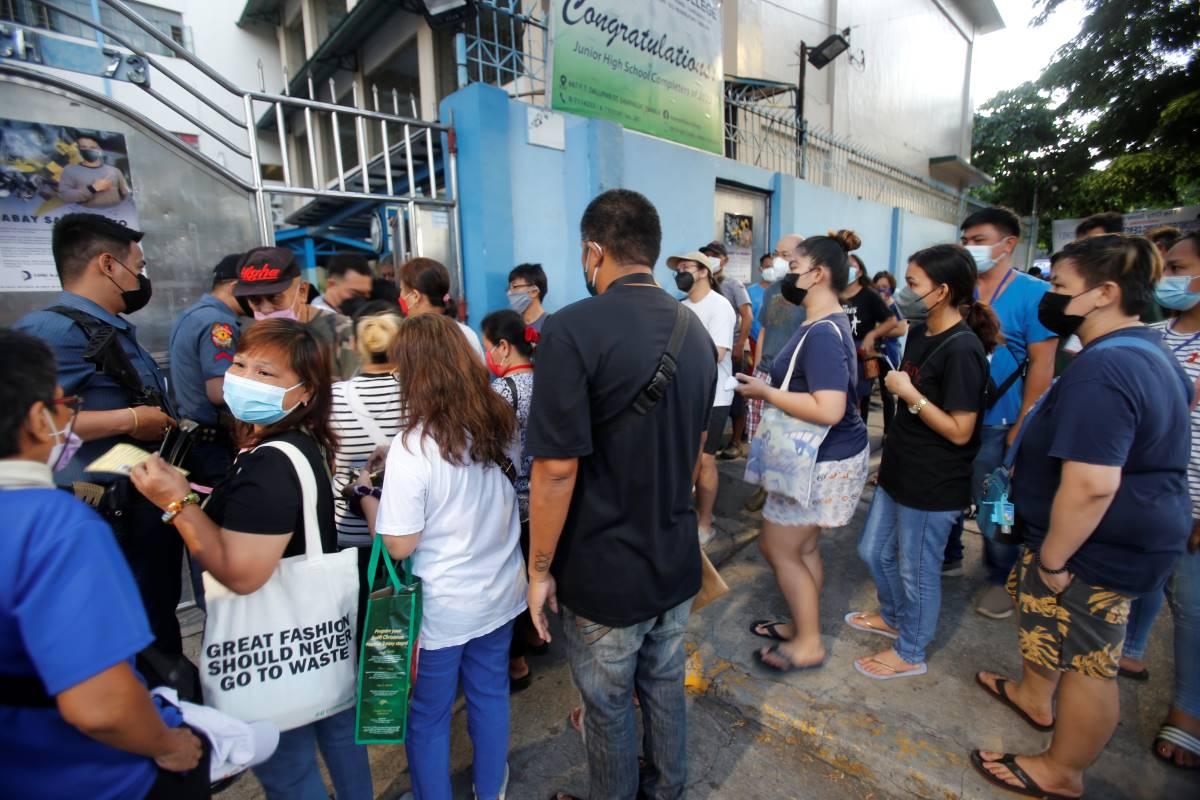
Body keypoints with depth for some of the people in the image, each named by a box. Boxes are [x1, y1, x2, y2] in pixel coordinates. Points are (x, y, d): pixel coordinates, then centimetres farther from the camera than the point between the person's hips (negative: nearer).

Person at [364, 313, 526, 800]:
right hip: (499, 593, 6)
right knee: (490, 696, 25)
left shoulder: (412, 445, -24)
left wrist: (366, 497, -3)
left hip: (442, 608, -5)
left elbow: (399, 545, -19)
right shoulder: (501, 422, -6)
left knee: (428, 717, 20)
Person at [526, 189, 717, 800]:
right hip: (677, 560, 7)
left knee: (608, 709, 17)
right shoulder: (695, 331, 2)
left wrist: (540, 568, -10)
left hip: (606, 571, -7)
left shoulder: (573, 328, -22)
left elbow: (557, 468, -23)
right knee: (665, 687, 26)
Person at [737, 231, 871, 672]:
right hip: (819, 457, 10)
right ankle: (802, 626, 38)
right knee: (803, 547, 20)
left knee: (779, 549, 6)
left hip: (825, 462, -9)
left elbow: (828, 409, -33)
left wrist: (764, 392, -22)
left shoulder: (823, 333, -24)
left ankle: (808, 644, 24)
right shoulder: (826, 324, 8)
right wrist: (771, 388, 4)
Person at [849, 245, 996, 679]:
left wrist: (909, 394, -22)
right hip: (900, 468, 9)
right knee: (873, 550, 22)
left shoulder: (962, 349, -22)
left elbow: (960, 431, -22)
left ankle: (910, 653, 33)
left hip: (933, 484, -9)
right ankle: (893, 617, 47)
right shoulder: (919, 333, 4)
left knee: (917, 569, 11)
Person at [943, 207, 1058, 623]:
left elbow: (1042, 365, -10)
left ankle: (1001, 578, 31)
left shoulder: (1033, 293, -9)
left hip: (996, 423, -4)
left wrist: (1021, 429, -13)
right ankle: (948, 557, 37)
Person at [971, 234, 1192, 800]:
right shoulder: (1146, 348, 6)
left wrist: (1052, 559, -23)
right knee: (1043, 612, 28)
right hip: (1127, 534, 11)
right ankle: (1034, 696, 51)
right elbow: (1183, 393, 27)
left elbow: (1091, 485, -35)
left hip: (1099, 547, -11)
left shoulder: (1102, 367, -29)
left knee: (1086, 663, 8)